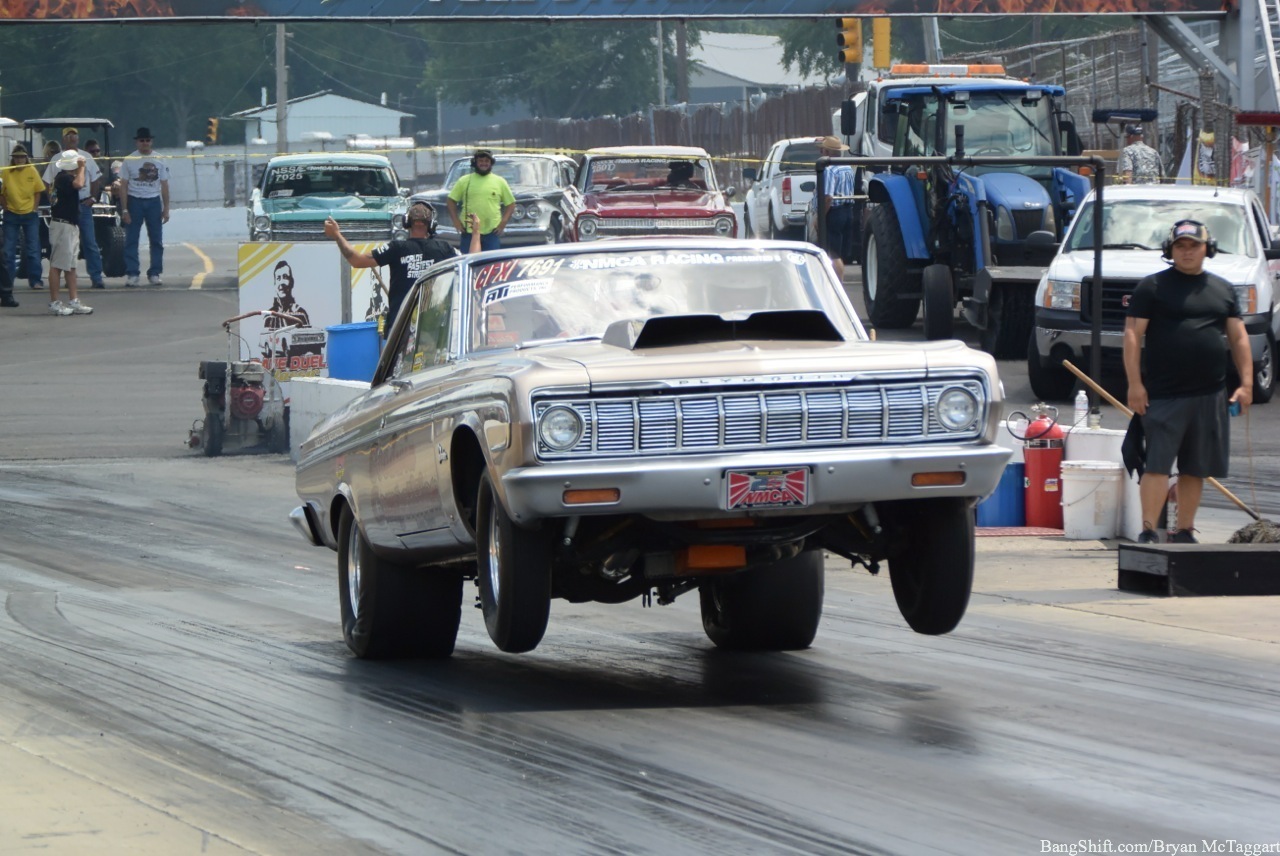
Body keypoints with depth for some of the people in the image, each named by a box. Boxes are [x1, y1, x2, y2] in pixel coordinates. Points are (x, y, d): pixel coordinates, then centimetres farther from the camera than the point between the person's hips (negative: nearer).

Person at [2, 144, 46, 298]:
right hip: (11, 215, 0)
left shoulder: (32, 171, -5)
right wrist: (6, 207, -6)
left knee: (32, 249, 3)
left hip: (30, 214, 0)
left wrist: (34, 208, -1)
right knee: (9, 251, 1)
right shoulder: (6, 172, -8)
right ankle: (7, 281, 9)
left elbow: (38, 192, 4)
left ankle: (35, 280, 10)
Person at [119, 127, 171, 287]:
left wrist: (166, 208, 3)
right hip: (134, 201, -2)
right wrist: (124, 209, -9)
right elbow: (123, 185, -2)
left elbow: (164, 185, 9)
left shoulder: (159, 161, 7)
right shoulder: (129, 160, 0)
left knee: (156, 240, 3)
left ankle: (154, 274, 10)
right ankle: (131, 274, -2)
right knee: (131, 239, -4)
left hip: (154, 202, 2)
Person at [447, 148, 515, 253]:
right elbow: (451, 201, 10)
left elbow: (511, 204, 11)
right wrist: (456, 221, -1)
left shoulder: (500, 182, 7)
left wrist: (503, 222, -2)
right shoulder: (464, 181, 6)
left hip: (492, 233, 0)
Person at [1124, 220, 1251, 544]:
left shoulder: (1222, 290, 15)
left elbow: (1238, 338, 16)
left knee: (1195, 469, 9)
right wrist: (1135, 384, -12)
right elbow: (1133, 335, -4)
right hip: (1163, 394, -5)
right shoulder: (1152, 287, 1)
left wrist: (1246, 383, 6)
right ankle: (1148, 532, -12)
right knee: (1157, 464, -10)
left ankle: (1184, 532, 17)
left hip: (1210, 395, 5)